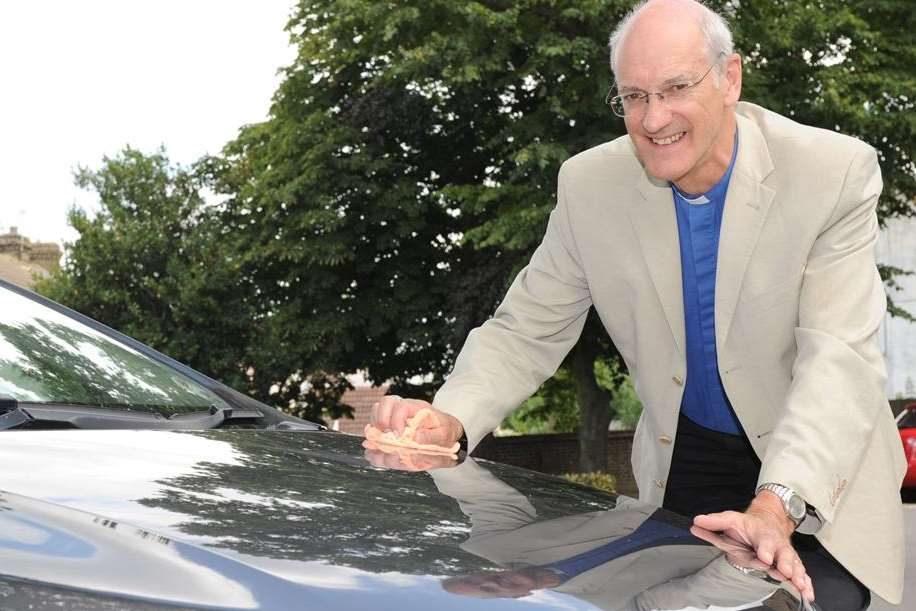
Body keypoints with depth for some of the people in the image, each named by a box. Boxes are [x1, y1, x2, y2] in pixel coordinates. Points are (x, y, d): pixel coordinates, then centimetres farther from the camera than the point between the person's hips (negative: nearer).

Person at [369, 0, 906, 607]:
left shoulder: (836, 173, -20)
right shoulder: (590, 185, -11)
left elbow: (840, 357, -27)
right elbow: (525, 333, -5)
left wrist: (776, 506, -43)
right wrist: (448, 420, -26)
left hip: (816, 483, -2)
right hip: (681, 465, 3)